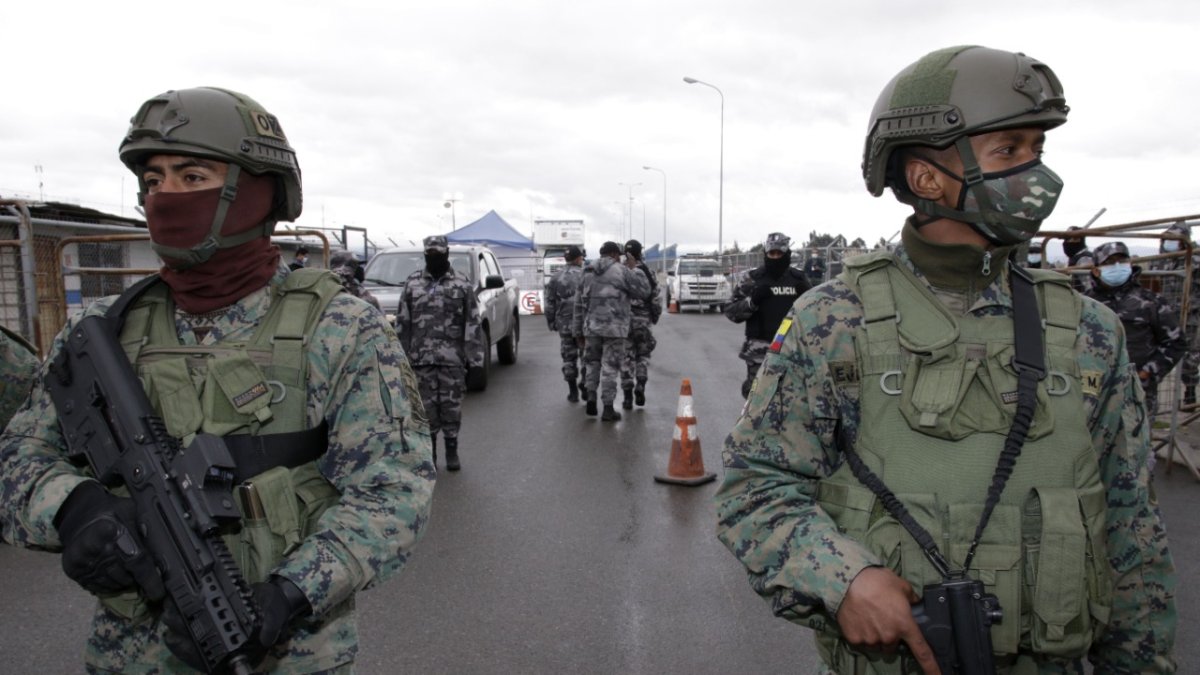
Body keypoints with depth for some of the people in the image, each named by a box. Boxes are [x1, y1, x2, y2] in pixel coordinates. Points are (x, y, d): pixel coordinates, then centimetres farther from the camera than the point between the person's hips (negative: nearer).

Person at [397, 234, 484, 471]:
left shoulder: (462, 284, 2)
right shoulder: (412, 283, 7)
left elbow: (472, 323, 0)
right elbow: (403, 323, 8)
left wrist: (473, 357, -5)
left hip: (453, 359, -1)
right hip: (421, 358, 1)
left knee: (452, 406, 4)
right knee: (426, 407, 6)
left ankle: (452, 451, 18)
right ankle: (428, 452, 19)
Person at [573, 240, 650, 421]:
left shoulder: (588, 274, 12)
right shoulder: (621, 271, -3)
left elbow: (579, 305, 12)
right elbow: (644, 291, -2)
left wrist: (579, 331, 18)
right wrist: (635, 270, 12)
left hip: (592, 327, 4)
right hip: (614, 328, -4)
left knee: (592, 362, 20)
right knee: (610, 367, 2)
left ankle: (591, 396, 8)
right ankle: (608, 408, 5)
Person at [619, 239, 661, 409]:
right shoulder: (647, 272, -4)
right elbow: (655, 298, -1)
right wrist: (656, 315, 14)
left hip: (624, 320, 0)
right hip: (643, 320, 0)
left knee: (626, 358, 7)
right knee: (643, 355, 16)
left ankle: (627, 396, 4)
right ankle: (640, 386, -3)